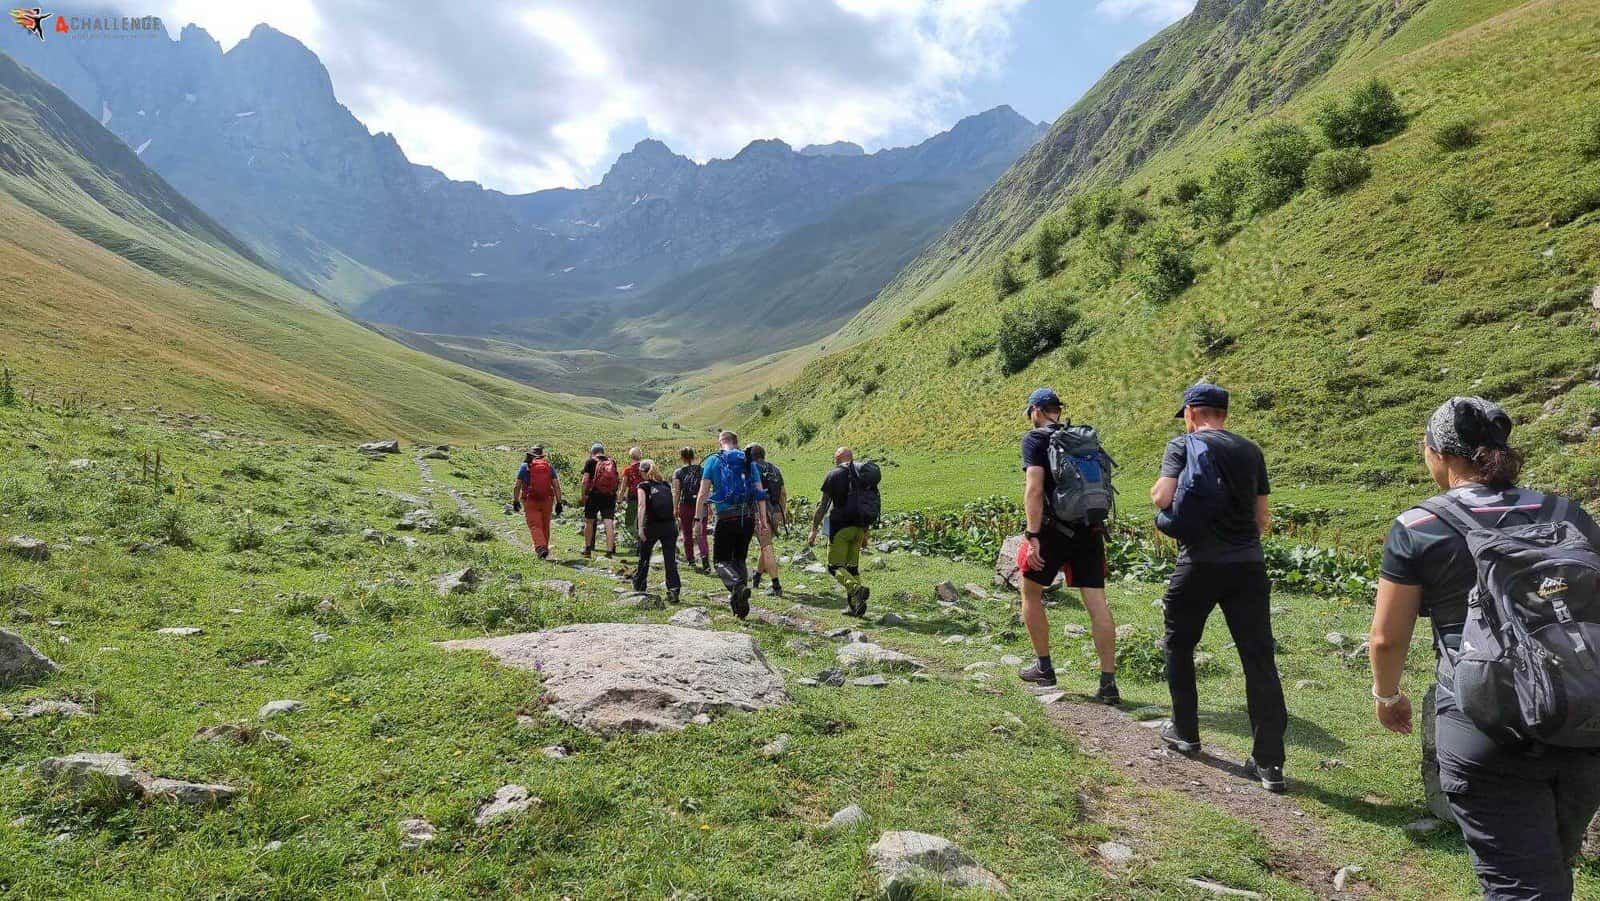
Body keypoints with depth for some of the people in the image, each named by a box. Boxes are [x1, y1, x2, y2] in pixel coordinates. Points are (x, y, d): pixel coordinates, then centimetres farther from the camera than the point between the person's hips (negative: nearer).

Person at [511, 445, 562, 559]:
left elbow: (517, 486, -1)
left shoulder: (525, 466, -1)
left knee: (535, 526, -5)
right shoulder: (549, 466, 5)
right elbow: (557, 486, 0)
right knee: (545, 526, 15)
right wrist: (558, 502, 3)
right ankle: (544, 548, 24)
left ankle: (541, 548, -23)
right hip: (547, 501, 3)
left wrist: (515, 501, 11)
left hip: (530, 501, -3)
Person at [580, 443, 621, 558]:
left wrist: (584, 495, -1)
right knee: (609, 523, -1)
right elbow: (618, 480, 13)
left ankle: (588, 549, 16)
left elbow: (585, 480, -7)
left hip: (594, 494, -2)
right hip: (610, 496, 3)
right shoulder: (612, 462, 11)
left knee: (589, 521, 12)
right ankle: (610, 551, -4)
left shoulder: (591, 462, 0)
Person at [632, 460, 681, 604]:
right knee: (670, 560, 0)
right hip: (669, 525, 2)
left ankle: (638, 587, 31)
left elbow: (642, 506, -12)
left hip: (652, 526, -2)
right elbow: (673, 506, 11)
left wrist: (640, 527, -17)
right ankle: (673, 590, -12)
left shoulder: (643, 486, 1)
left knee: (644, 558, 17)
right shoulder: (666, 485, 13)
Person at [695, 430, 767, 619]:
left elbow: (703, 493, -4)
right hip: (748, 517, 4)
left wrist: (698, 519, 0)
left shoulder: (713, 460, 2)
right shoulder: (749, 461, 10)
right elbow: (760, 494, 6)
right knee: (740, 559, 17)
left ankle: (737, 586, -25)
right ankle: (741, 605, 16)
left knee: (721, 560, 4)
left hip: (726, 517, -4)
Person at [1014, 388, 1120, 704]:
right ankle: (1108, 683, 0)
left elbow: (1034, 489, -16)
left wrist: (1033, 536, -18)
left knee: (1030, 593, 14)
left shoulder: (1035, 438, -4)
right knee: (1097, 602, 2)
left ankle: (1044, 667, 20)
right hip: (1091, 529, 5)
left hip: (1056, 528, -5)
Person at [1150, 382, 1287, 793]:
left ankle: (1185, 732, 28)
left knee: (1179, 646, 17)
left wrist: (1155, 491, 7)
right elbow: (1261, 517, 14)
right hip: (1249, 565, 4)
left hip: (1200, 563, -4)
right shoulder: (1251, 450, 12)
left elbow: (1162, 498, -15)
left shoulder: (1183, 444, -2)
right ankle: (1269, 763, 5)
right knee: (1259, 659, 4)